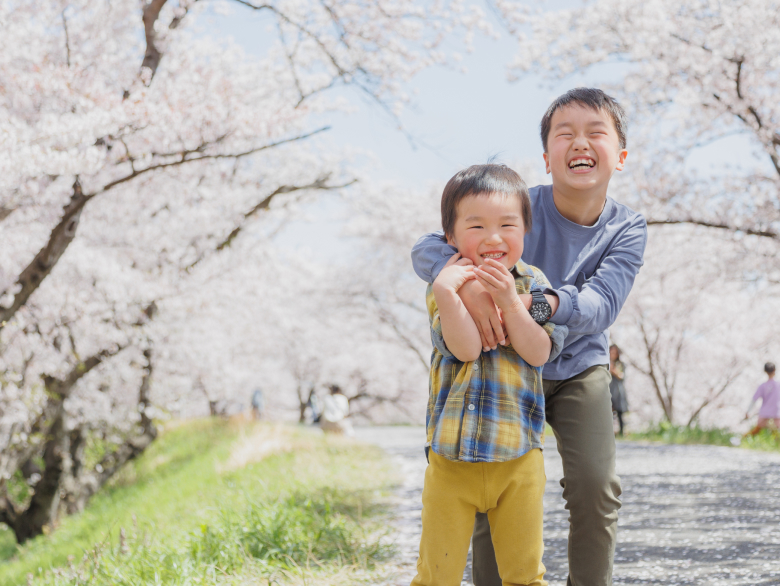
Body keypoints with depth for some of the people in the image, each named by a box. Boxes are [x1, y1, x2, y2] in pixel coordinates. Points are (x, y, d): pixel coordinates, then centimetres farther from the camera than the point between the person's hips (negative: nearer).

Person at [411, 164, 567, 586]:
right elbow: (466, 349, -16)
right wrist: (447, 294, -28)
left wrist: (508, 301, -18)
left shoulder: (532, 285, 4)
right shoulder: (445, 287, -1)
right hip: (451, 456, -1)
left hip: (518, 456, 1)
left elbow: (539, 353, -9)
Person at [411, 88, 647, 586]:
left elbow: (600, 308, -32)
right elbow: (426, 249, -27)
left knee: (595, 485, -13)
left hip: (579, 367, 1)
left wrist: (534, 298, -53)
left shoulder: (627, 230, -16)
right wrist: (468, 283, -50)